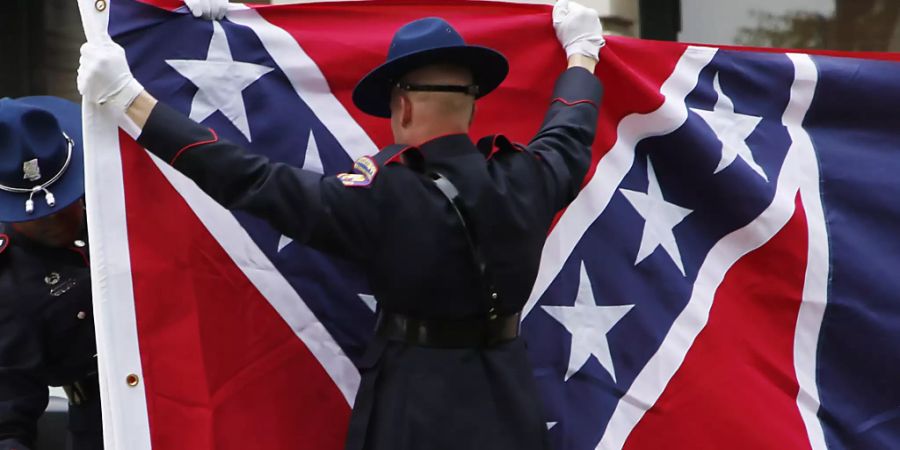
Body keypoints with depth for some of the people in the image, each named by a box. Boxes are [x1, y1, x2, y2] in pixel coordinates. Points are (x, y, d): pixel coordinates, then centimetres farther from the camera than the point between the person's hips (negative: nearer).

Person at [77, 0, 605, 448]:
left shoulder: (383, 197, -20)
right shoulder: (528, 180, -6)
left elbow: (249, 180, -20)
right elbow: (570, 136, 17)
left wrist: (126, 99, -17)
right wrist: (582, 53, 38)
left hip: (416, 400, -4)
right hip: (510, 402, 5)